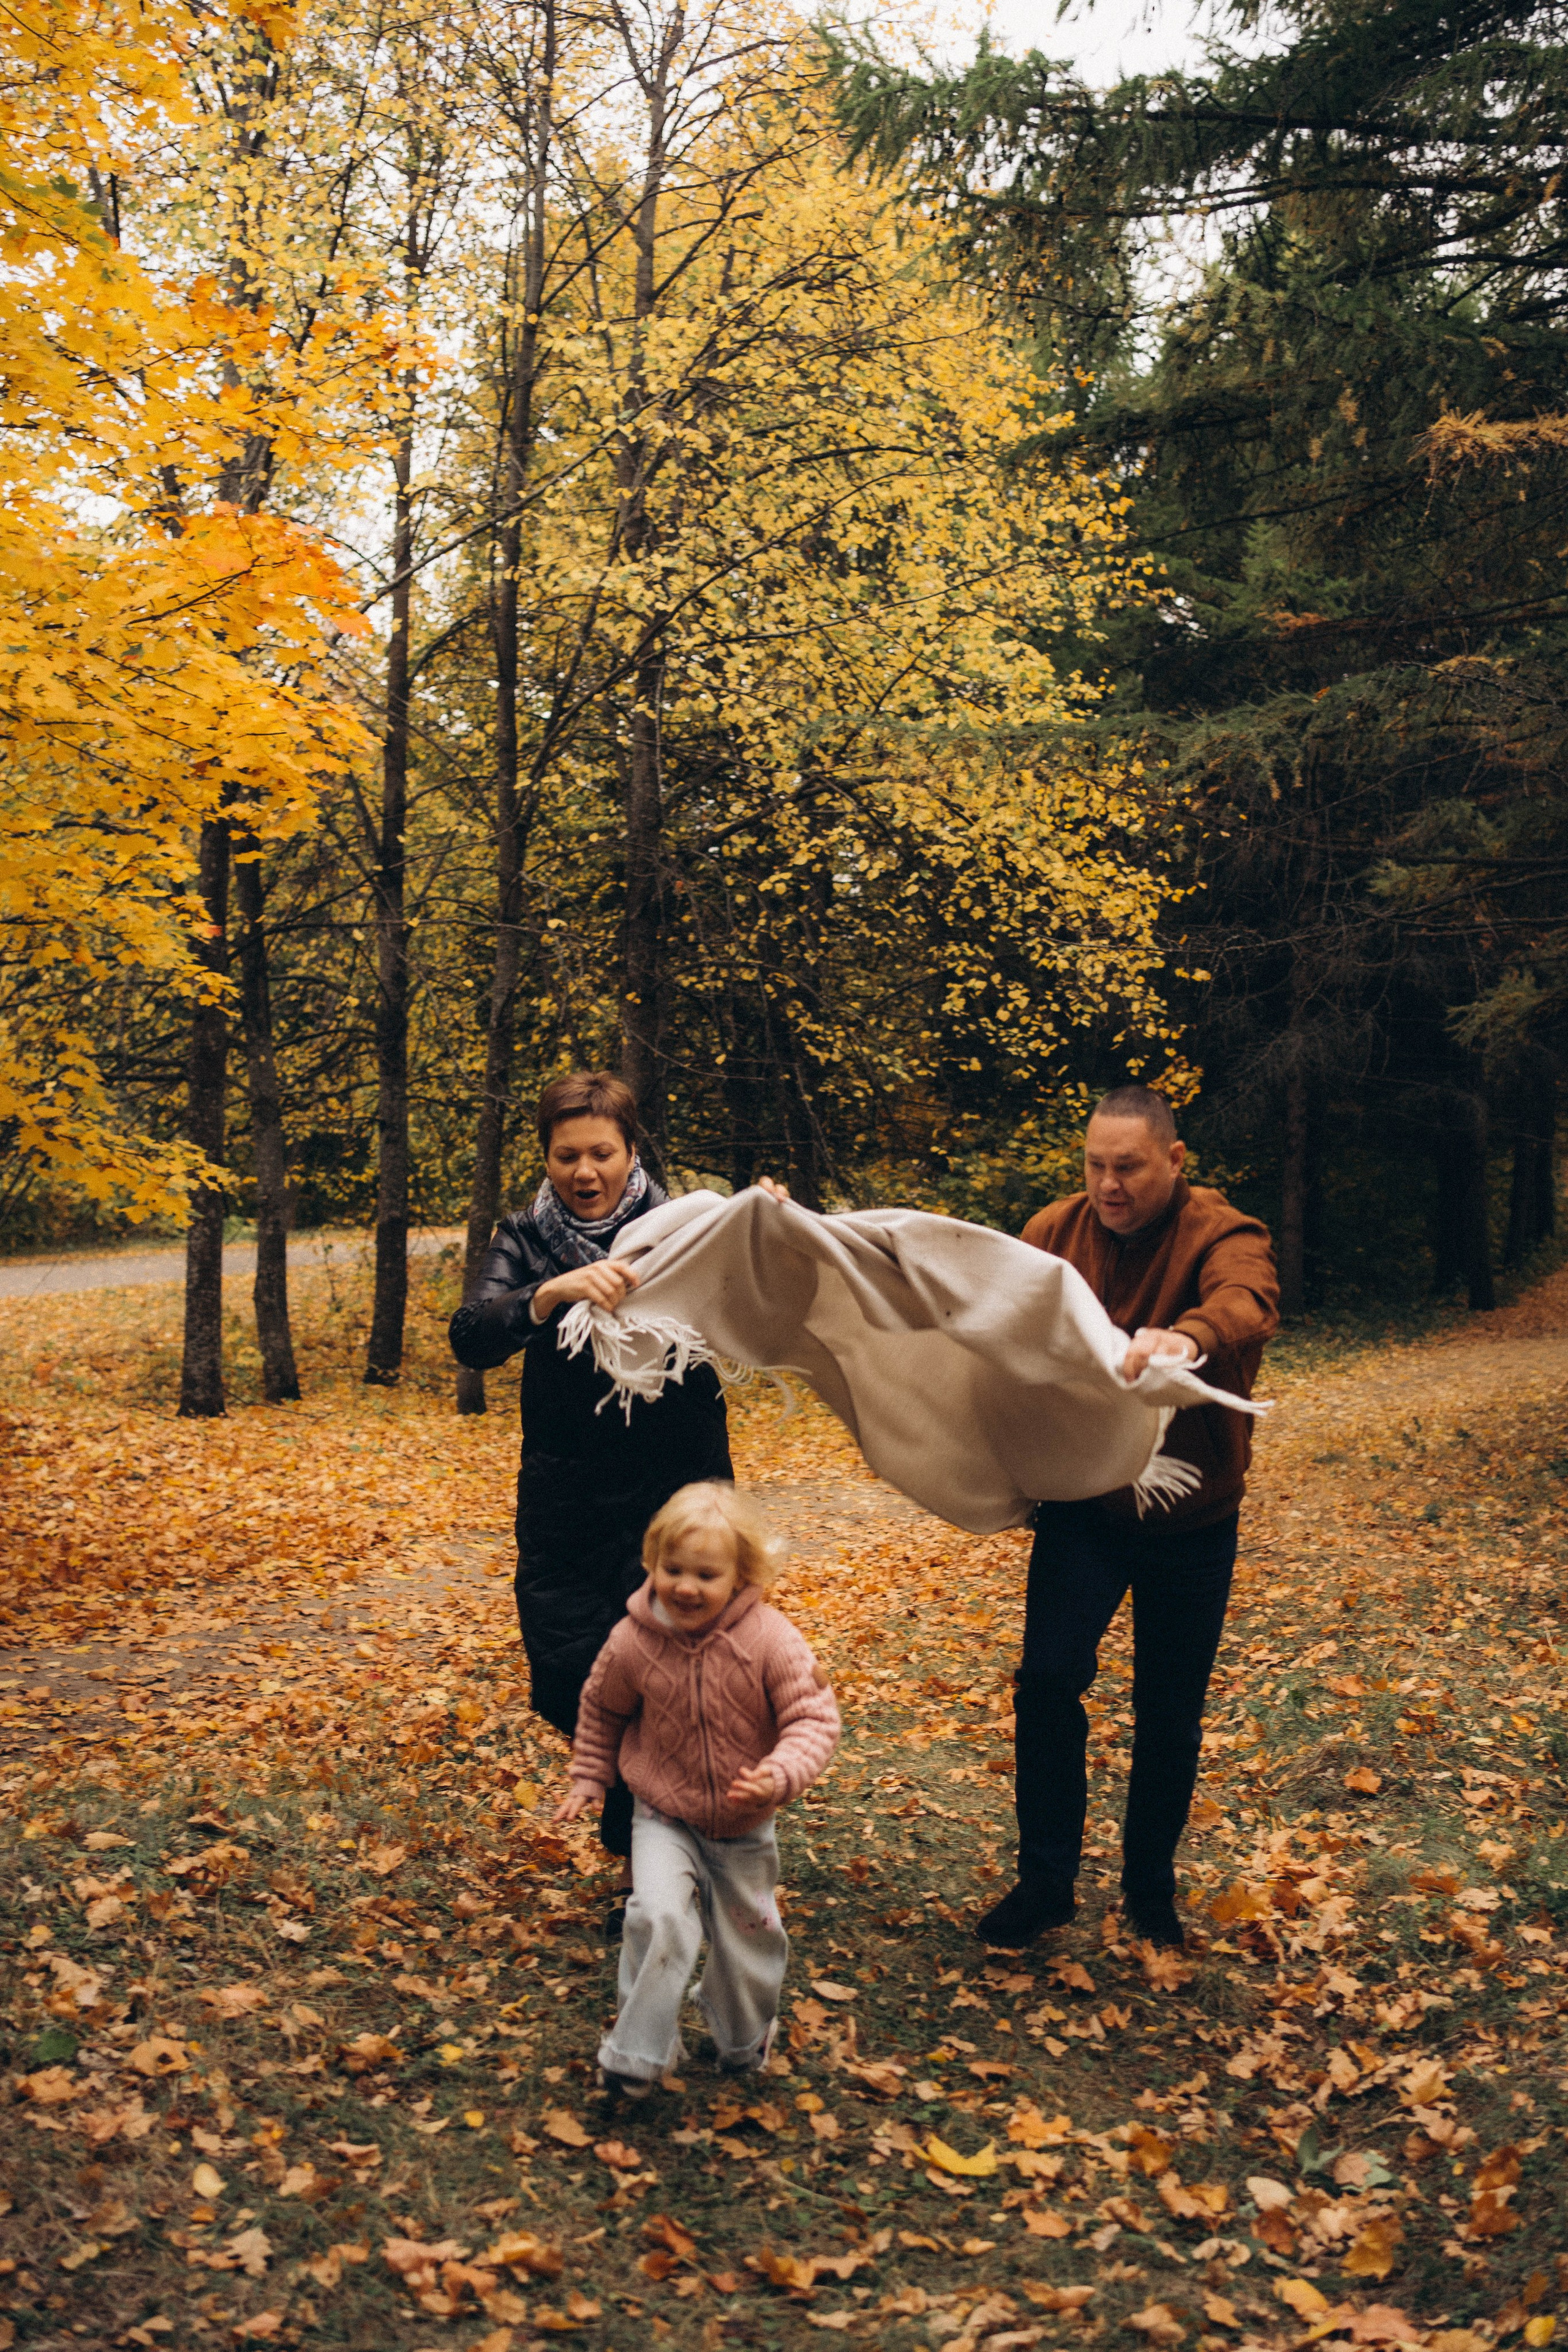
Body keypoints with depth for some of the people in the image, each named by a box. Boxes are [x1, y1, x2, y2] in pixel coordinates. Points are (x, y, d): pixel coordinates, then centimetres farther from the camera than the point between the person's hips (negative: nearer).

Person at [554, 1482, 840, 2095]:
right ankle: (636, 2054, -6)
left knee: (746, 1942, 16)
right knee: (659, 1918, -23)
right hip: (663, 1818, 0)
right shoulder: (632, 1642, -16)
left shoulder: (770, 1640, -22)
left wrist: (780, 1775, -36)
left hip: (743, 1827, 1)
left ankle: (743, 2039, 46)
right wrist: (588, 1781, 9)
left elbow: (815, 1718, -19)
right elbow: (601, 1710, 5)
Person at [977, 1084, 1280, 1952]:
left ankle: (1151, 1888, 30)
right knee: (1048, 1681, -8)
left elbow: (1246, 1307, -38)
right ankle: (1045, 1879, 9)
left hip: (1190, 1520, -2)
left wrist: (1189, 1336, -60)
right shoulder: (1055, 1231, -3)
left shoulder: (1221, 1235, -16)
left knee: (1169, 1715, 10)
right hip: (1080, 1508, 2)